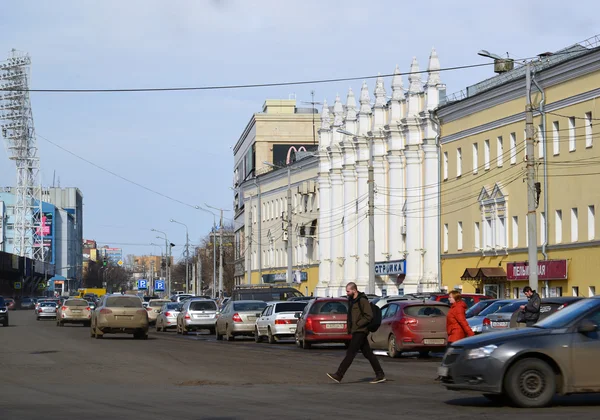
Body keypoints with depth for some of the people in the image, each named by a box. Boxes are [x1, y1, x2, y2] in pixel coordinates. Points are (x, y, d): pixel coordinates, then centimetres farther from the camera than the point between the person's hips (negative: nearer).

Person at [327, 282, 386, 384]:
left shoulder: (362, 301, -12)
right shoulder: (351, 301, 16)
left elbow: (369, 316, -17)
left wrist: (357, 325, -18)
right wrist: (349, 328, 11)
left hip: (360, 331, -10)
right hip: (356, 331, 10)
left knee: (350, 353, -11)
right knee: (368, 354, 9)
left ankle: (338, 376, -14)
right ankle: (380, 375, 12)